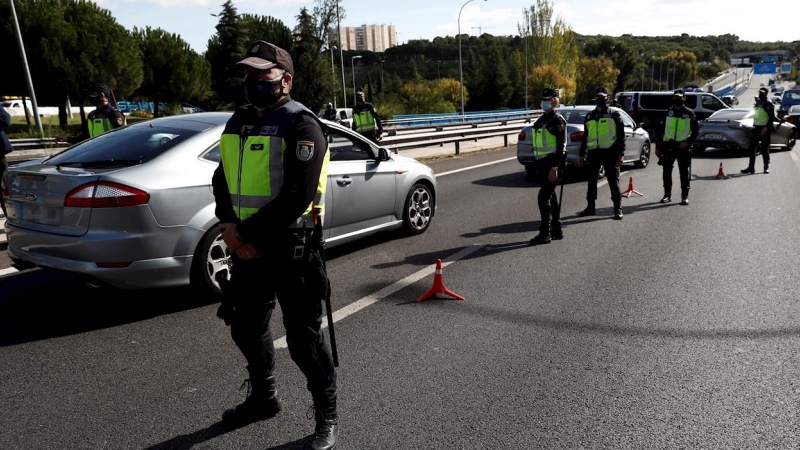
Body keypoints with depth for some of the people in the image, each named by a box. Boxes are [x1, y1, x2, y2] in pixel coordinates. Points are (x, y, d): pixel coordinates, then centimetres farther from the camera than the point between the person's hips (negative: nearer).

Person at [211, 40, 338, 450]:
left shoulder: (300, 125, -12)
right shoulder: (238, 121, 13)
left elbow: (297, 197, -21)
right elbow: (223, 178, 12)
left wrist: (251, 234, -17)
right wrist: (229, 225, -5)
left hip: (290, 246, -8)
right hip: (246, 246, 8)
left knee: (303, 338, 1)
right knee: (246, 328, 20)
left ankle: (326, 415, 23)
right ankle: (263, 398, 44)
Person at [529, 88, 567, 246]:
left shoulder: (557, 120, -11)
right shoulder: (542, 119, 16)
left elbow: (560, 146, -18)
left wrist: (554, 167, -24)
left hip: (551, 162, -9)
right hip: (542, 162, 10)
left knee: (543, 197, -11)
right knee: (550, 196, 14)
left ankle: (545, 233, -6)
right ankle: (557, 230, 23)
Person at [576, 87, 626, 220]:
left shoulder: (614, 114, 2)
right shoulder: (589, 116, 15)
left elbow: (621, 136, -2)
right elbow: (585, 137, 18)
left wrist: (620, 154, -10)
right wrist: (581, 155, 14)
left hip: (609, 152, -4)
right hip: (593, 152, 4)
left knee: (613, 182, -1)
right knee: (591, 181, 10)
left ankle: (618, 209, 5)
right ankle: (590, 207, 20)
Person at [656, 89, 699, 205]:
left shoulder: (689, 113, 2)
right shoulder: (668, 112, 8)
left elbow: (695, 131, 4)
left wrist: (688, 142, -12)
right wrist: (658, 146, 5)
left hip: (683, 146, -2)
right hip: (668, 145, 2)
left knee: (684, 172, 2)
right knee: (667, 171, 4)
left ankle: (685, 196, 9)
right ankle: (667, 195, 15)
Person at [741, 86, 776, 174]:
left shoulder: (768, 104, -9)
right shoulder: (758, 102, 14)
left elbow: (772, 117, -15)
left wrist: (766, 128, -22)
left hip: (765, 129, -7)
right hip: (756, 128, 7)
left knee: (765, 149, -1)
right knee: (752, 148, 3)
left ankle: (766, 167, 9)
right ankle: (751, 167, 6)